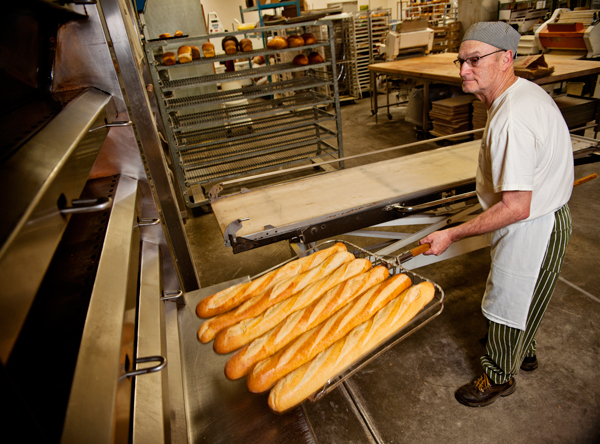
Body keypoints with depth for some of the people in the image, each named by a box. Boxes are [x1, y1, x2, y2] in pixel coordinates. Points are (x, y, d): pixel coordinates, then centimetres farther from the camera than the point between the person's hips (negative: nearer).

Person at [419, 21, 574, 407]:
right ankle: (523, 352, 53)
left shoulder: (512, 119, -32)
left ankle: (500, 377, 36)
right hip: (546, 216, 10)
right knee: (521, 296, 28)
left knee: (509, 302, 10)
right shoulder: (526, 92, 2)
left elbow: (515, 207, -31)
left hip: (532, 228, -10)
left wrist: (452, 235, -26)